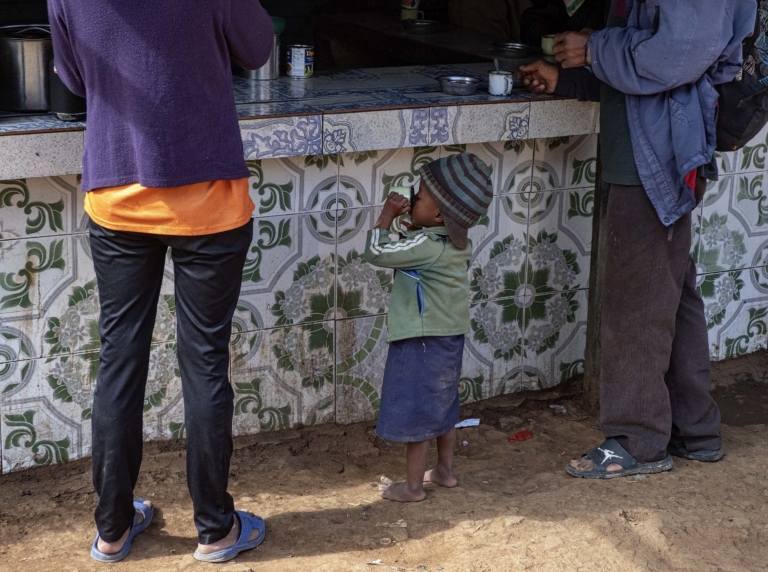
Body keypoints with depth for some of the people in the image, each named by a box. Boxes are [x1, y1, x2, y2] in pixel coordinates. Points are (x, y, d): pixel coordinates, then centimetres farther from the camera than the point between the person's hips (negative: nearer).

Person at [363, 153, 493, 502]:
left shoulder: (426, 245, -25)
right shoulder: (458, 243, 2)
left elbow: (375, 253, -23)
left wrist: (387, 216, -12)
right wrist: (413, 223, 3)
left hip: (421, 342, -9)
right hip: (450, 337, 9)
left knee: (416, 413, 2)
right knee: (442, 405, 21)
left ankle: (413, 486, 12)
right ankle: (445, 470, 34)